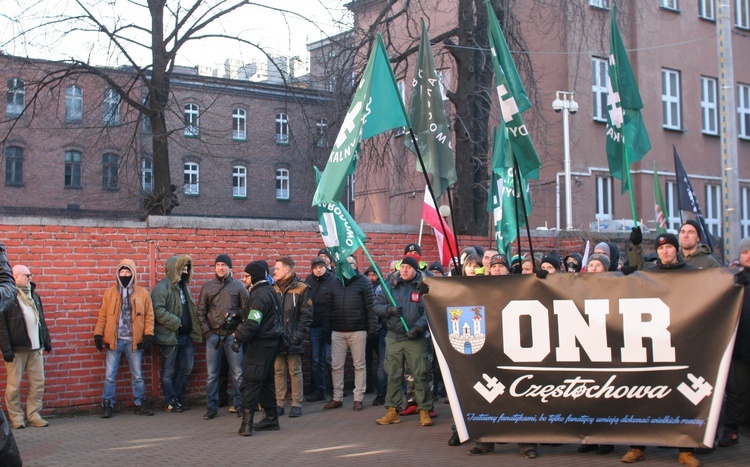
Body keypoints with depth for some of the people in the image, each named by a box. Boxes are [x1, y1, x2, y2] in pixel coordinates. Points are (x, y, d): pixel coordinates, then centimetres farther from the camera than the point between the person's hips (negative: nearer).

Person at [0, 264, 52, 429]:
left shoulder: (34, 295, 15)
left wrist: (46, 340, 15)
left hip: (36, 347, 6)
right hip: (16, 348, -6)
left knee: (38, 383, 6)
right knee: (14, 385, 2)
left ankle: (33, 415, 14)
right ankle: (16, 417, 12)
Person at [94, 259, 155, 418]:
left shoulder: (143, 293, 2)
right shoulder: (110, 293, 3)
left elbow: (149, 316, 2)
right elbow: (102, 315, 4)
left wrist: (148, 335, -5)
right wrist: (98, 334, -2)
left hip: (134, 341, 0)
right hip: (114, 340, 0)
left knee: (137, 375, 9)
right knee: (110, 375, 4)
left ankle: (140, 404, 20)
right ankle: (107, 405, 13)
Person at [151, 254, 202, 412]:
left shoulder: (183, 286, 16)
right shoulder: (162, 287, -11)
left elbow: (191, 309, 21)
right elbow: (158, 311, -22)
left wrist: (194, 330, 9)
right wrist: (176, 322, -21)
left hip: (186, 335, 8)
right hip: (170, 336, -8)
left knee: (186, 368, 12)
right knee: (168, 372, 4)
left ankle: (177, 397, 25)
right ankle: (171, 401, 14)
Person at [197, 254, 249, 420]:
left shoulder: (238, 286, 4)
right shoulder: (207, 286, 8)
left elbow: (246, 308, 5)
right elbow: (200, 311, 9)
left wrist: (235, 314, -13)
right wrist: (206, 331, -1)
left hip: (232, 334, -1)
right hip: (213, 334, 1)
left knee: (237, 373, 2)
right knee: (211, 374, 4)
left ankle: (239, 404, 12)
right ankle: (211, 407, 12)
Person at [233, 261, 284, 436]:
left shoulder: (260, 295, -18)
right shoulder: (269, 291, 13)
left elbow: (252, 323, -24)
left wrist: (239, 338, -15)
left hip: (260, 344, -10)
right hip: (270, 341, 10)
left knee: (251, 382, -7)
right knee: (266, 381, 17)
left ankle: (247, 424, -8)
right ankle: (271, 418, 24)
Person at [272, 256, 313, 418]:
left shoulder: (301, 289, -4)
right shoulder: (273, 289, 10)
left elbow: (306, 315, -6)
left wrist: (299, 335, -14)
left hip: (293, 339, -4)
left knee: (295, 372, 3)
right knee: (278, 371, 8)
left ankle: (297, 404, 10)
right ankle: (279, 403, 15)